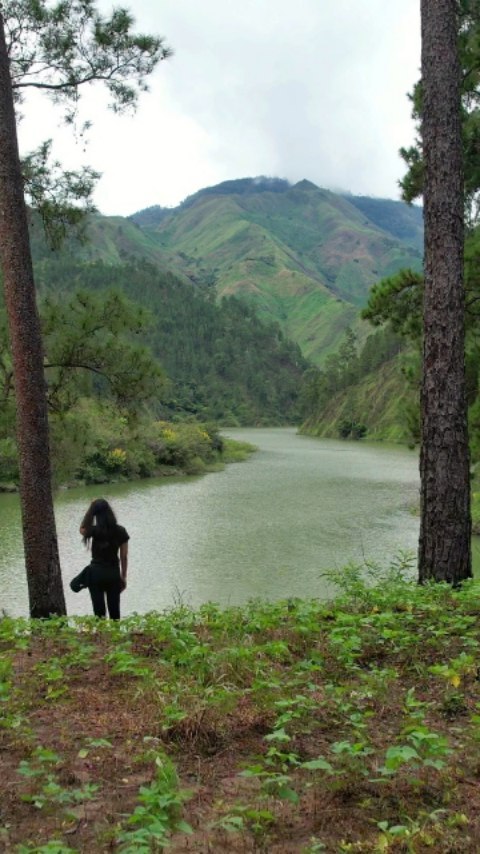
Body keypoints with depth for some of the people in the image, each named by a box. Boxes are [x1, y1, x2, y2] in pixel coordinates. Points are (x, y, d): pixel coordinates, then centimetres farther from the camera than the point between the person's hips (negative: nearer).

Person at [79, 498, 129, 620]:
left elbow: (82, 529, 12)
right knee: (114, 610, 9)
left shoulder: (95, 530, -11)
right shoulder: (120, 531, -3)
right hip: (114, 573, 2)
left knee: (99, 610, 4)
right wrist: (123, 577, 12)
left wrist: (90, 510, 1)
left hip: (96, 572, -2)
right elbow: (124, 557, 1)